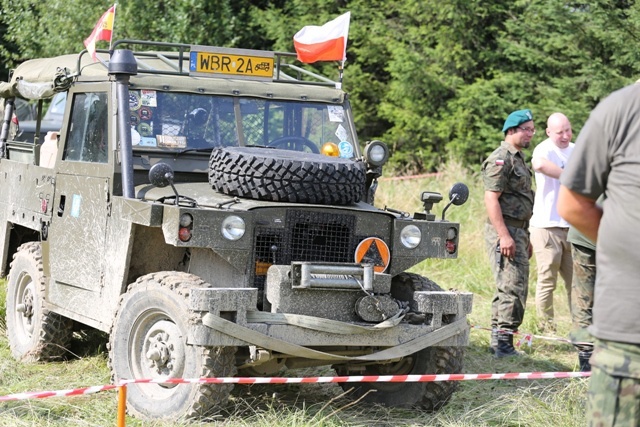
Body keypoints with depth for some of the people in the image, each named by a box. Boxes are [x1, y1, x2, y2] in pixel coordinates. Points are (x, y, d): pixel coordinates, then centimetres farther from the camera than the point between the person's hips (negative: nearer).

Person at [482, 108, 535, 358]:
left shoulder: (518, 158, 20)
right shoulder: (500, 159, -12)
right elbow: (491, 199, -19)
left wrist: (525, 238, 25)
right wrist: (504, 236, -25)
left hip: (518, 231, 10)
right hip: (505, 232, -10)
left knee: (514, 287, 13)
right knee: (512, 288, -12)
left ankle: (499, 340, 19)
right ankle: (503, 341, -11)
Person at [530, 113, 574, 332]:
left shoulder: (575, 150, 14)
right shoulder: (545, 149, -11)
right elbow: (539, 164, -37)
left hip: (571, 226, 7)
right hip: (547, 226, -7)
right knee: (547, 281, -2)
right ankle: (546, 329, 5)